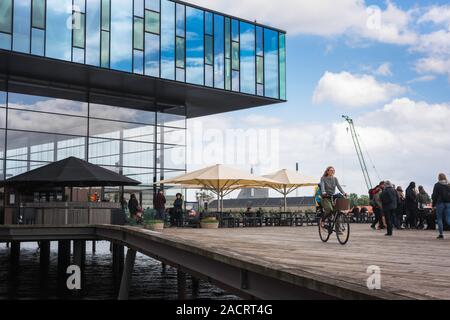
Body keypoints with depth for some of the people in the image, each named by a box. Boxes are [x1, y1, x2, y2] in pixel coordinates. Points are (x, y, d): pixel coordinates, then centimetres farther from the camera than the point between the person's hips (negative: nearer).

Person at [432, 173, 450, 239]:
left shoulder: (437, 185, -4)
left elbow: (434, 195, -5)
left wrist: (433, 204, 1)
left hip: (440, 203, -3)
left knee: (439, 218, 6)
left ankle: (441, 234, 2)